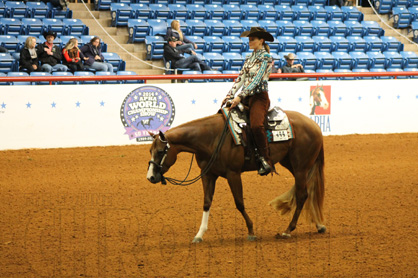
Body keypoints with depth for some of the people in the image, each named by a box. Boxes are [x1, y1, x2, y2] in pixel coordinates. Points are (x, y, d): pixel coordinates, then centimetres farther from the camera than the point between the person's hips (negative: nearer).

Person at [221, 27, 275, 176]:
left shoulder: (266, 57, -6)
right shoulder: (250, 57, 18)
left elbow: (256, 80, -15)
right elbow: (240, 78, 17)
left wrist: (240, 96, -21)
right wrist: (230, 95, 6)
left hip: (260, 97, -8)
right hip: (246, 97, 8)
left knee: (256, 125, -32)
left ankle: (265, 160, -25)